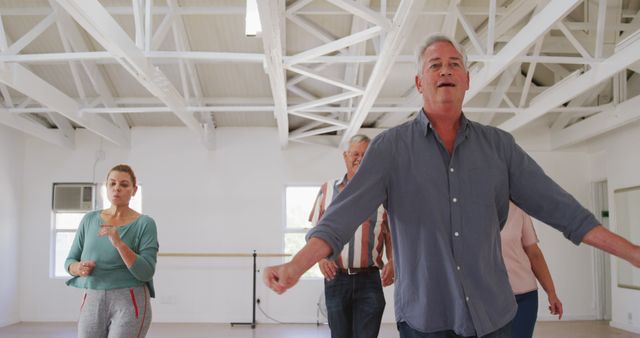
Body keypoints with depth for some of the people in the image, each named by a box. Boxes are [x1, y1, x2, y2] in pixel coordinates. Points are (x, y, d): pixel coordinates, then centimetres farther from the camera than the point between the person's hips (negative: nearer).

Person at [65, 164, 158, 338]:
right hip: (92, 302, 4)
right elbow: (70, 261, 12)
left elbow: (146, 272, -12)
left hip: (130, 303, -4)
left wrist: (119, 243, -24)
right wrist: (79, 268, -11)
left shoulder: (145, 224, -5)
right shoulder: (89, 219, 7)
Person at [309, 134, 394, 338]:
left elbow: (390, 233, 7)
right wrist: (321, 257, -7)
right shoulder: (327, 189, 7)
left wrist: (391, 261, -8)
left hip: (369, 279, -1)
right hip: (335, 278, 1)